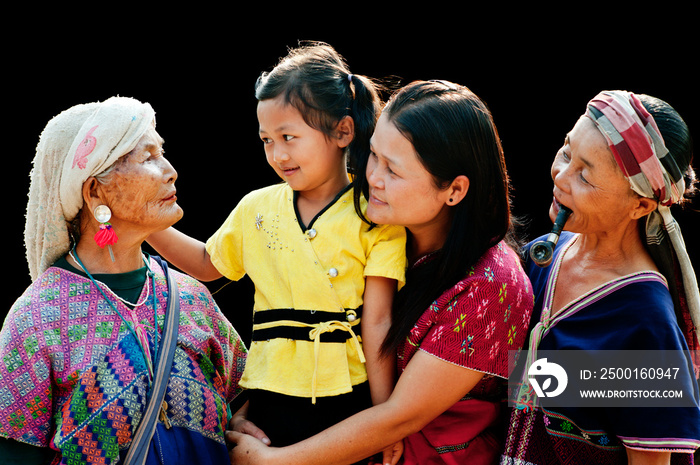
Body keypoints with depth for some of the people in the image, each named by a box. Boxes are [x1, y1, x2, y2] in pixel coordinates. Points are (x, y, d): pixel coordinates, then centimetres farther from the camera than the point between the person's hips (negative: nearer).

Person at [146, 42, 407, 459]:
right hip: (271, 401, 3)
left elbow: (378, 323, -9)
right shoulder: (257, 208, 6)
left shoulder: (374, 216, -6)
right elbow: (208, 264, 23)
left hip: (349, 398, -3)